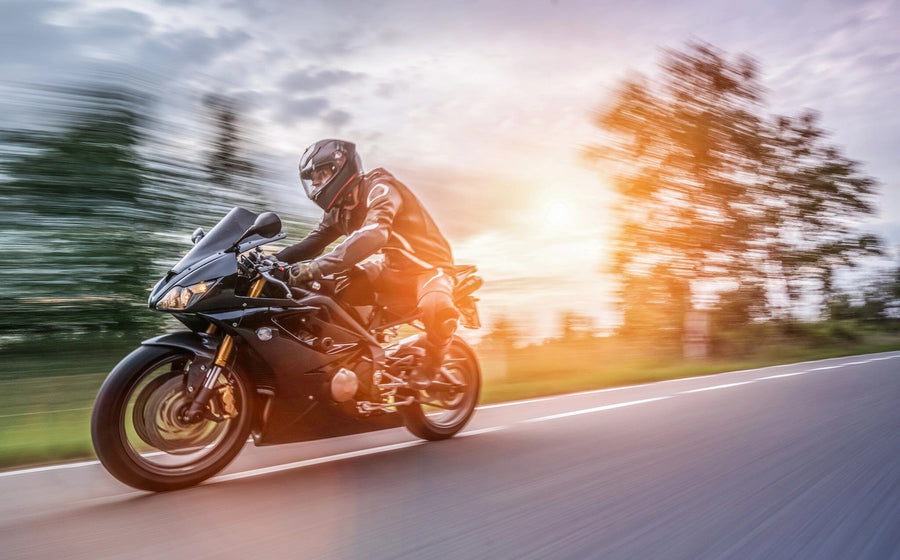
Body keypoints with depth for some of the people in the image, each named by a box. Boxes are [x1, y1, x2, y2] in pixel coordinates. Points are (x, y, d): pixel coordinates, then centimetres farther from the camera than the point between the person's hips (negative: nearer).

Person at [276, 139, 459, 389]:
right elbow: (314, 241, 8)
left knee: (435, 307, -39)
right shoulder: (340, 208, 8)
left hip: (428, 266, -8)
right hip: (393, 268, 8)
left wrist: (317, 267, -45)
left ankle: (433, 358, -8)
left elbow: (373, 234, -37)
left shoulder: (379, 188, -19)